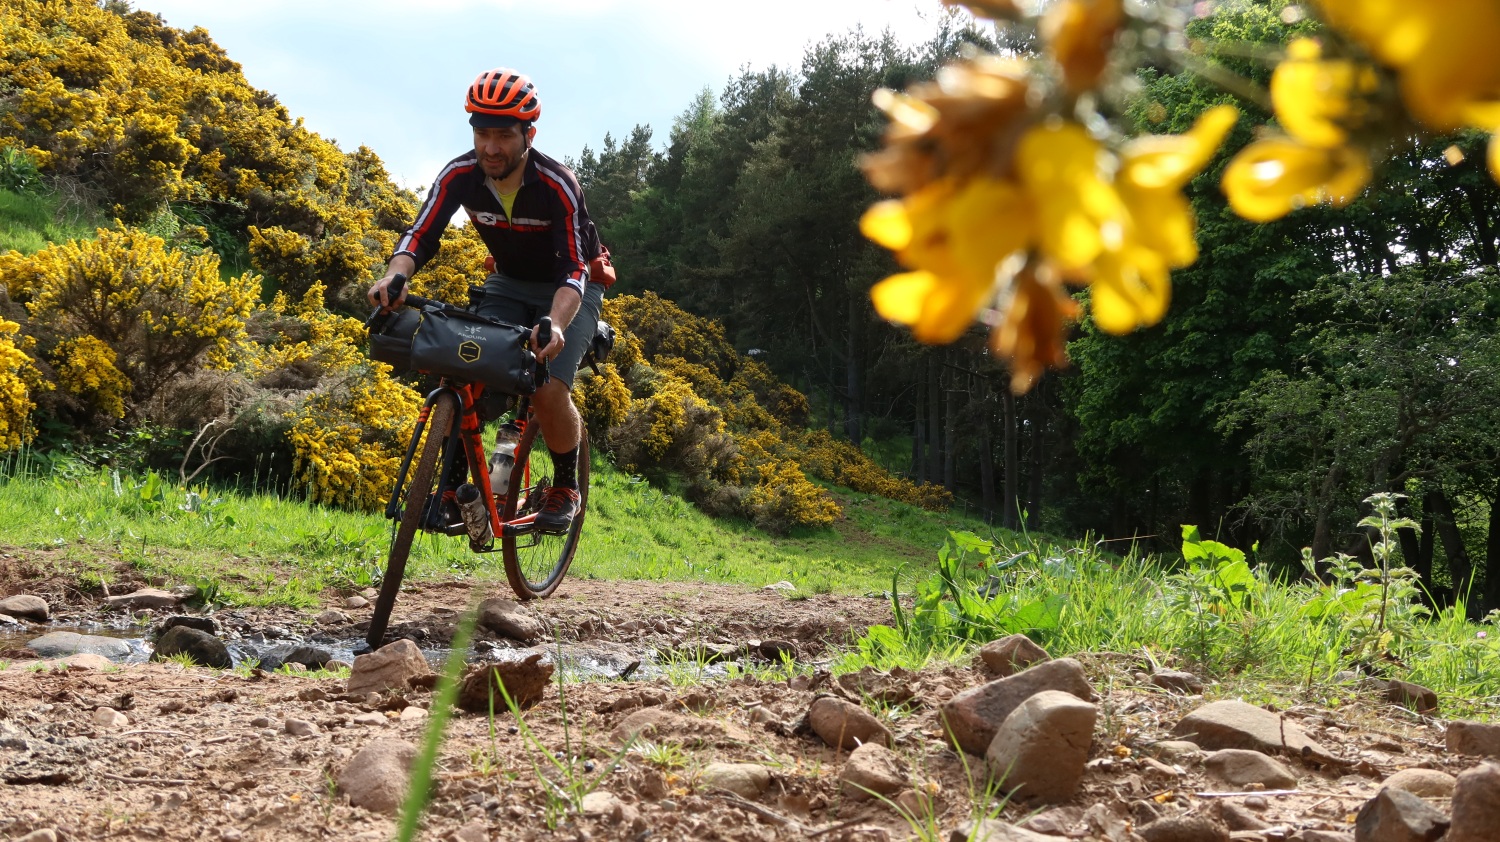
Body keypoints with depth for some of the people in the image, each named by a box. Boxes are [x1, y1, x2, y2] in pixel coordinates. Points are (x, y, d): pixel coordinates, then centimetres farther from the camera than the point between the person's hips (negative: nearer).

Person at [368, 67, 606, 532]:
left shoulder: (558, 185, -30)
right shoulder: (460, 175, -19)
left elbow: (575, 270, -35)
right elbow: (420, 235, -23)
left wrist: (555, 325, -54)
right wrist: (393, 277, -45)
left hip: (567, 290, -4)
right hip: (508, 285, 4)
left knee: (549, 392, -25)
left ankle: (566, 486, 1)